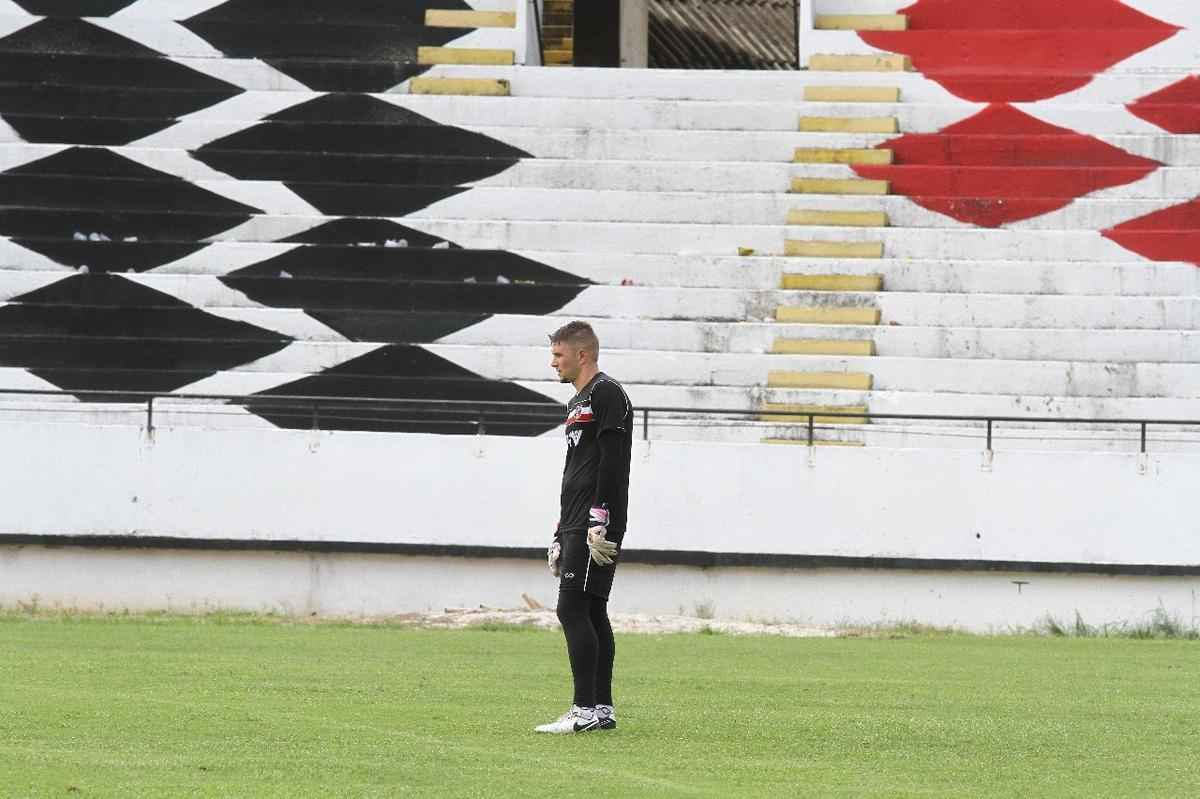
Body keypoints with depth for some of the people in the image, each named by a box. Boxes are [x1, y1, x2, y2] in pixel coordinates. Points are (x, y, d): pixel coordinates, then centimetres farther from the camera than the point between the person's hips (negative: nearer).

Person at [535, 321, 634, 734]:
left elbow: (611, 461, -18)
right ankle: (602, 709, 11)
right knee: (591, 613, 9)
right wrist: (562, 534, 25)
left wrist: (598, 522, -24)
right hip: (576, 524, 10)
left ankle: (586, 710, -17)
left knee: (573, 609, -15)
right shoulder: (579, 402, 22)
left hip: (597, 524, -10)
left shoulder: (607, 395, -9)